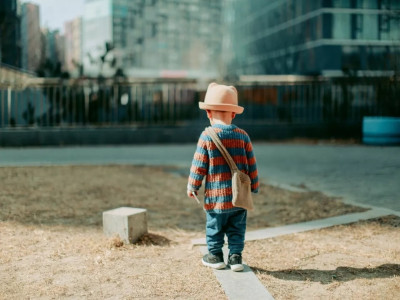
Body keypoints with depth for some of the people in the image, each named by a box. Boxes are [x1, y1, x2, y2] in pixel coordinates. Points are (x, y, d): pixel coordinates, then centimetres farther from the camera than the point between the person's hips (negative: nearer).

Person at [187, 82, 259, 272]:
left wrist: (192, 186, 4)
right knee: (237, 229, 14)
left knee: (215, 228, 14)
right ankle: (235, 256, 14)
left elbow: (199, 165, -7)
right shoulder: (243, 136, 0)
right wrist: (254, 187, 15)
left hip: (216, 196, -2)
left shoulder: (206, 136, -9)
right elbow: (251, 165, 4)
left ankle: (215, 256, 24)